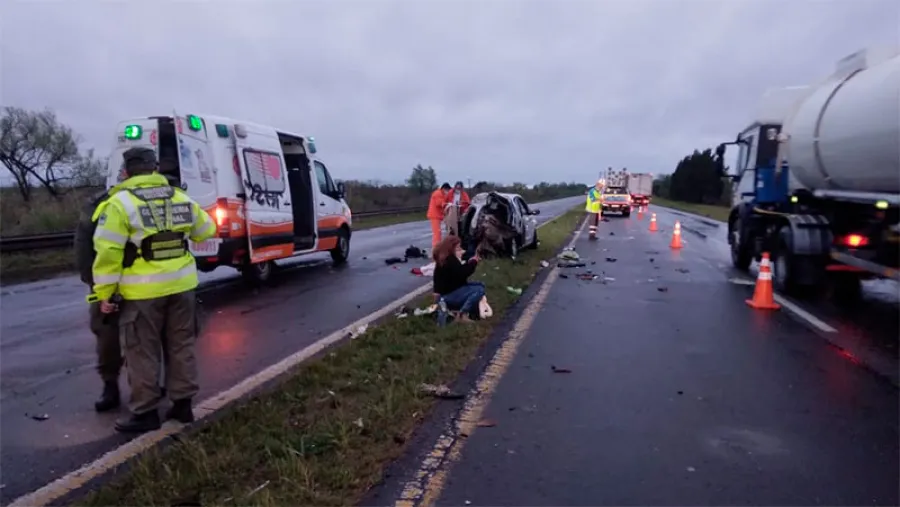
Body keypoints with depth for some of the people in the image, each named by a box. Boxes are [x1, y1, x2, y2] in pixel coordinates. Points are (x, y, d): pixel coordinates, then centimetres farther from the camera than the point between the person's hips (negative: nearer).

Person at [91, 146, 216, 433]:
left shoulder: (121, 202, -10)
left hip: (142, 291, -5)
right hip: (181, 285, 5)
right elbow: (206, 231, 19)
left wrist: (104, 293, -5)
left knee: (143, 353, 6)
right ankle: (183, 404, 23)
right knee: (180, 347, 15)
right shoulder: (182, 199, 6)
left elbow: (108, 253, -12)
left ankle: (145, 413, 15)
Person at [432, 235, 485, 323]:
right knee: (479, 290, -21)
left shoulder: (446, 258, 12)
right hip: (448, 295, -10)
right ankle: (462, 314, -21)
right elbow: (461, 274, -24)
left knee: (480, 285, 10)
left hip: (449, 291, 10)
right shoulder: (450, 260, -19)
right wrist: (473, 262, -14)